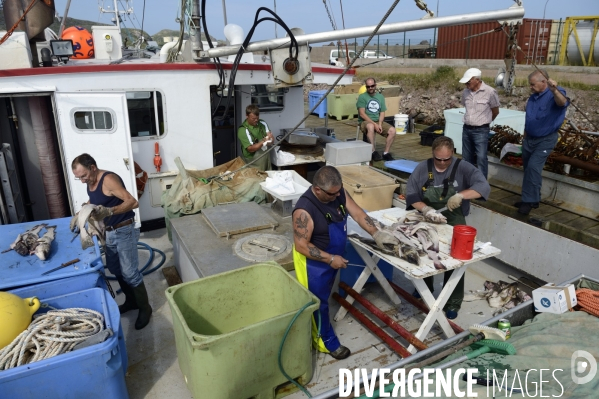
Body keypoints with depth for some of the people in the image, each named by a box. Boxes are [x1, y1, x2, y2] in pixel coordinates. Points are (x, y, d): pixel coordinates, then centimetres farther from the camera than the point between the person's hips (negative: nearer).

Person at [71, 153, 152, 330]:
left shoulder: (109, 179, -23)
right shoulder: (91, 182, 4)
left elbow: (133, 202, -31)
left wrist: (109, 211, -43)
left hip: (124, 231, -9)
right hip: (109, 232, 9)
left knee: (129, 273, -4)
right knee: (115, 269, 18)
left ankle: (145, 308, 11)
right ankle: (131, 301, 35)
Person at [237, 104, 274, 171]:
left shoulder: (262, 123, 1)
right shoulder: (243, 130, -15)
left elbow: (272, 140, 2)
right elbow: (250, 149, -19)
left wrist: (270, 137, -21)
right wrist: (263, 142, -30)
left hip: (266, 158, 5)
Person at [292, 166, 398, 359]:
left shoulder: (339, 193, -12)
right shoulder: (305, 210, -34)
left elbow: (358, 213, -4)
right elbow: (301, 246, -28)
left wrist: (376, 234, -14)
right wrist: (330, 259, -26)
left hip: (333, 258, 8)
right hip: (314, 263, -8)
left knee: (324, 297, 26)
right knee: (317, 302, 12)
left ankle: (315, 330, 49)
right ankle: (326, 342, 32)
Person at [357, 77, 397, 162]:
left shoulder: (380, 97, 14)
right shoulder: (362, 97, -1)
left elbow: (382, 113, 10)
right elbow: (362, 114, -10)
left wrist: (379, 124, -10)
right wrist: (374, 124, -17)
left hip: (378, 121, 5)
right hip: (365, 122, -5)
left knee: (392, 130, -19)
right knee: (371, 126, -40)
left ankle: (386, 153, -11)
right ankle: (373, 152, -31)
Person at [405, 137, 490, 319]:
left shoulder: (463, 168, -11)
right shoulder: (422, 168, -6)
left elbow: (484, 187, -23)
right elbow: (411, 195, -8)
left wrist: (461, 195, -38)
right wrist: (425, 209, -25)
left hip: (454, 223, -2)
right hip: (427, 221, 3)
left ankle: (453, 303, 14)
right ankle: (424, 288, 41)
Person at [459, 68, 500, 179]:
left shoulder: (490, 92, -13)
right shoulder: (465, 92, 1)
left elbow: (495, 111, 1)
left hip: (481, 131, -5)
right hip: (466, 129, 5)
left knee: (481, 158, -9)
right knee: (466, 158, 14)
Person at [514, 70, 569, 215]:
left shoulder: (554, 94, -16)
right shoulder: (533, 97, 8)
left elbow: (563, 103, -40)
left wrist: (555, 90, -60)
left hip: (545, 140, -8)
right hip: (529, 138, 8)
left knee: (533, 168, -20)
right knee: (529, 169, 12)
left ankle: (529, 200, -11)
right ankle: (532, 199, 24)